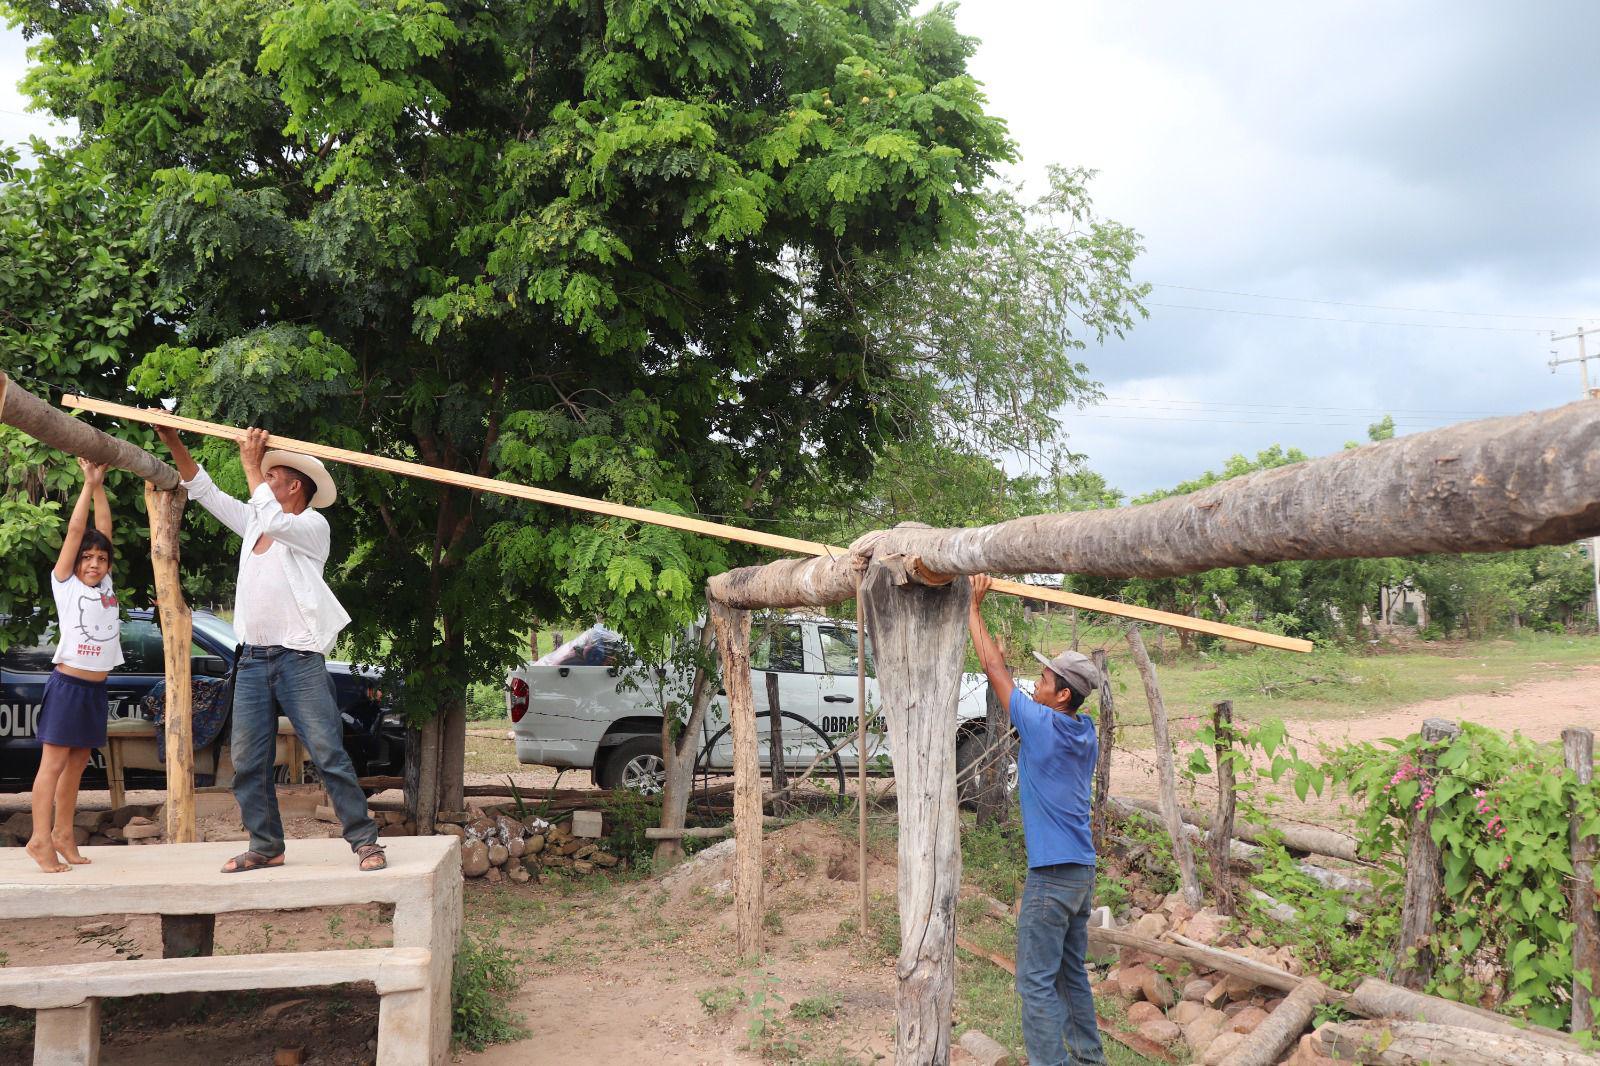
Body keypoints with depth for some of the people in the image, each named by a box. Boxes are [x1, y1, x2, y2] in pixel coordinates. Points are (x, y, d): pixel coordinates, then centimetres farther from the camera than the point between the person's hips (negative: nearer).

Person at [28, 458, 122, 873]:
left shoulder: (105, 586, 11)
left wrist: (101, 487, 7)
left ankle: (63, 834, 16)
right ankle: (40, 838, -5)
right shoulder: (65, 584, -2)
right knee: (53, 763, -5)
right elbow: (76, 530, -7)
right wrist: (89, 484, -5)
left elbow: (103, 529, 8)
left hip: (96, 689, 6)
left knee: (76, 765, 10)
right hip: (67, 685, -5)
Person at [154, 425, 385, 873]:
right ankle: (266, 846, 14)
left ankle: (364, 841, -5)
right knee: (248, 763, 5)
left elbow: (275, 522, -22)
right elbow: (204, 490, 22)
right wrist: (173, 442, 14)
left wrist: (251, 463, -12)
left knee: (330, 756, -9)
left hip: (300, 660, -7)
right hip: (252, 661, 7)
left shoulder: (314, 526, -2)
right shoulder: (253, 521, 18)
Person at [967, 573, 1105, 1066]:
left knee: (1037, 982, -3)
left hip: (1050, 874, -9)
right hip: (1082, 872, 9)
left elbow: (993, 668, -8)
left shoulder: (1042, 725, -15)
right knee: (1073, 974, 19)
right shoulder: (1086, 733, 6)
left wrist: (974, 608, 1)